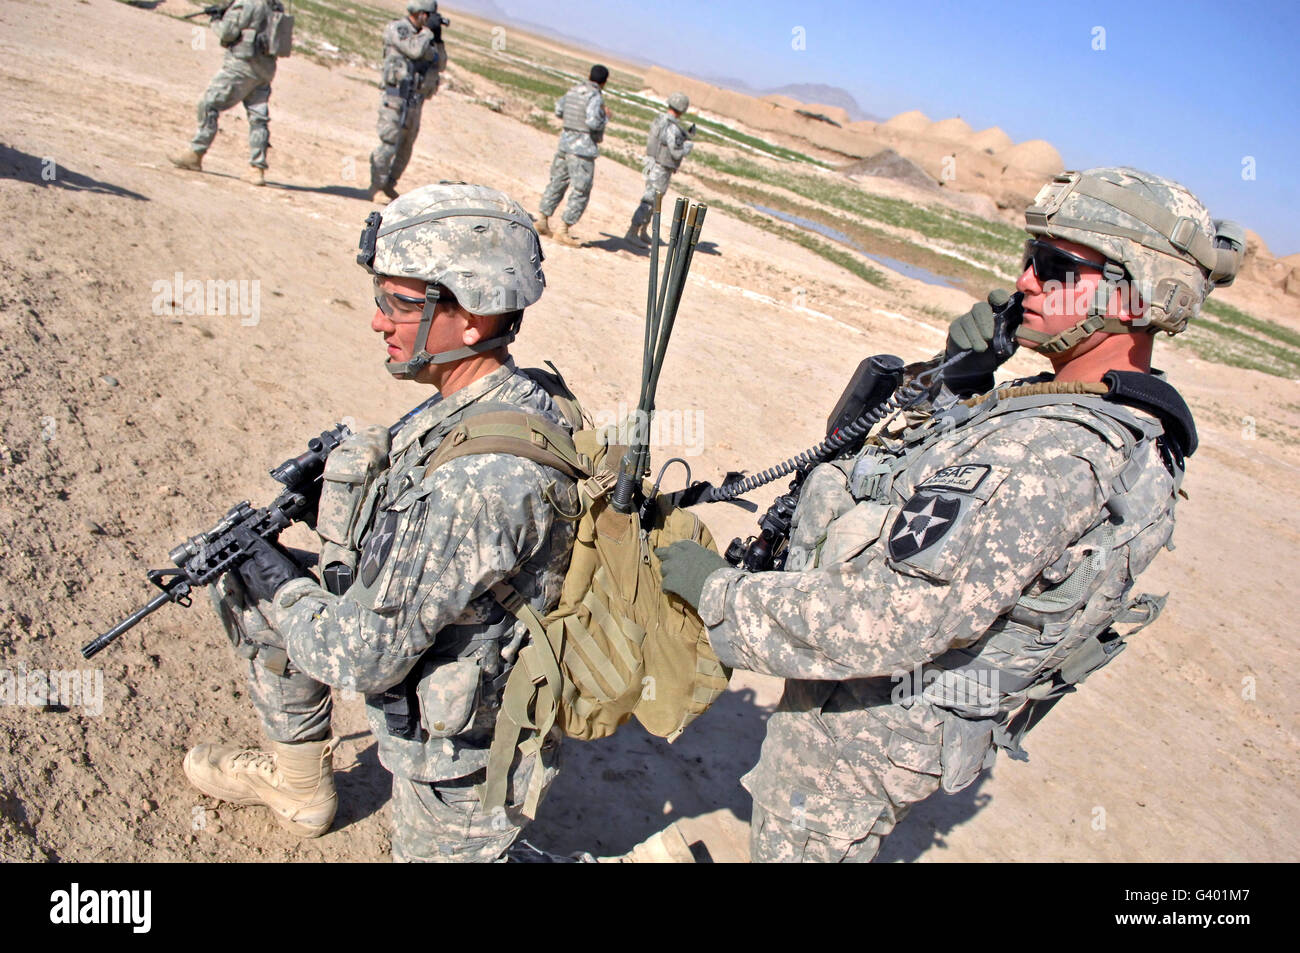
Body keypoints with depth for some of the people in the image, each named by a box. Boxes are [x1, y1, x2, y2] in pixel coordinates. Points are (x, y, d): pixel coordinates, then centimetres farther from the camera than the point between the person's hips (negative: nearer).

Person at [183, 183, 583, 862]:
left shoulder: (483, 474, -37)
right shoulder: (472, 403, -6)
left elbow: (362, 655, -29)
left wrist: (269, 575, -12)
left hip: (462, 754, -8)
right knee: (250, 587, 10)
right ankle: (299, 783, 30)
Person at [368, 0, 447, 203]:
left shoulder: (422, 34, 17)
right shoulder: (397, 29, -4)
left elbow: (440, 65, 15)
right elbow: (415, 50, -21)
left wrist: (437, 39, 4)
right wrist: (428, 29, -7)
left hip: (416, 102, 8)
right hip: (397, 98, -7)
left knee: (405, 148, 10)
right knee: (389, 144, -11)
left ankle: (389, 185, 21)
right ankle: (376, 187, -3)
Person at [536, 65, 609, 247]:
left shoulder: (574, 90, 9)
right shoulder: (594, 96, -13)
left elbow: (559, 110, 21)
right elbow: (593, 122, -24)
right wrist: (606, 116, -5)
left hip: (565, 142, 8)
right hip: (583, 148, -8)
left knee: (557, 182, 19)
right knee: (581, 191, -2)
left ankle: (543, 221, 26)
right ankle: (562, 231, -4)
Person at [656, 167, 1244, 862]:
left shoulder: (1057, 454, -32)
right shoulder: (1125, 433, 2)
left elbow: (882, 622, -36)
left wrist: (718, 593, -23)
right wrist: (963, 380, -1)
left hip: (864, 723, -9)